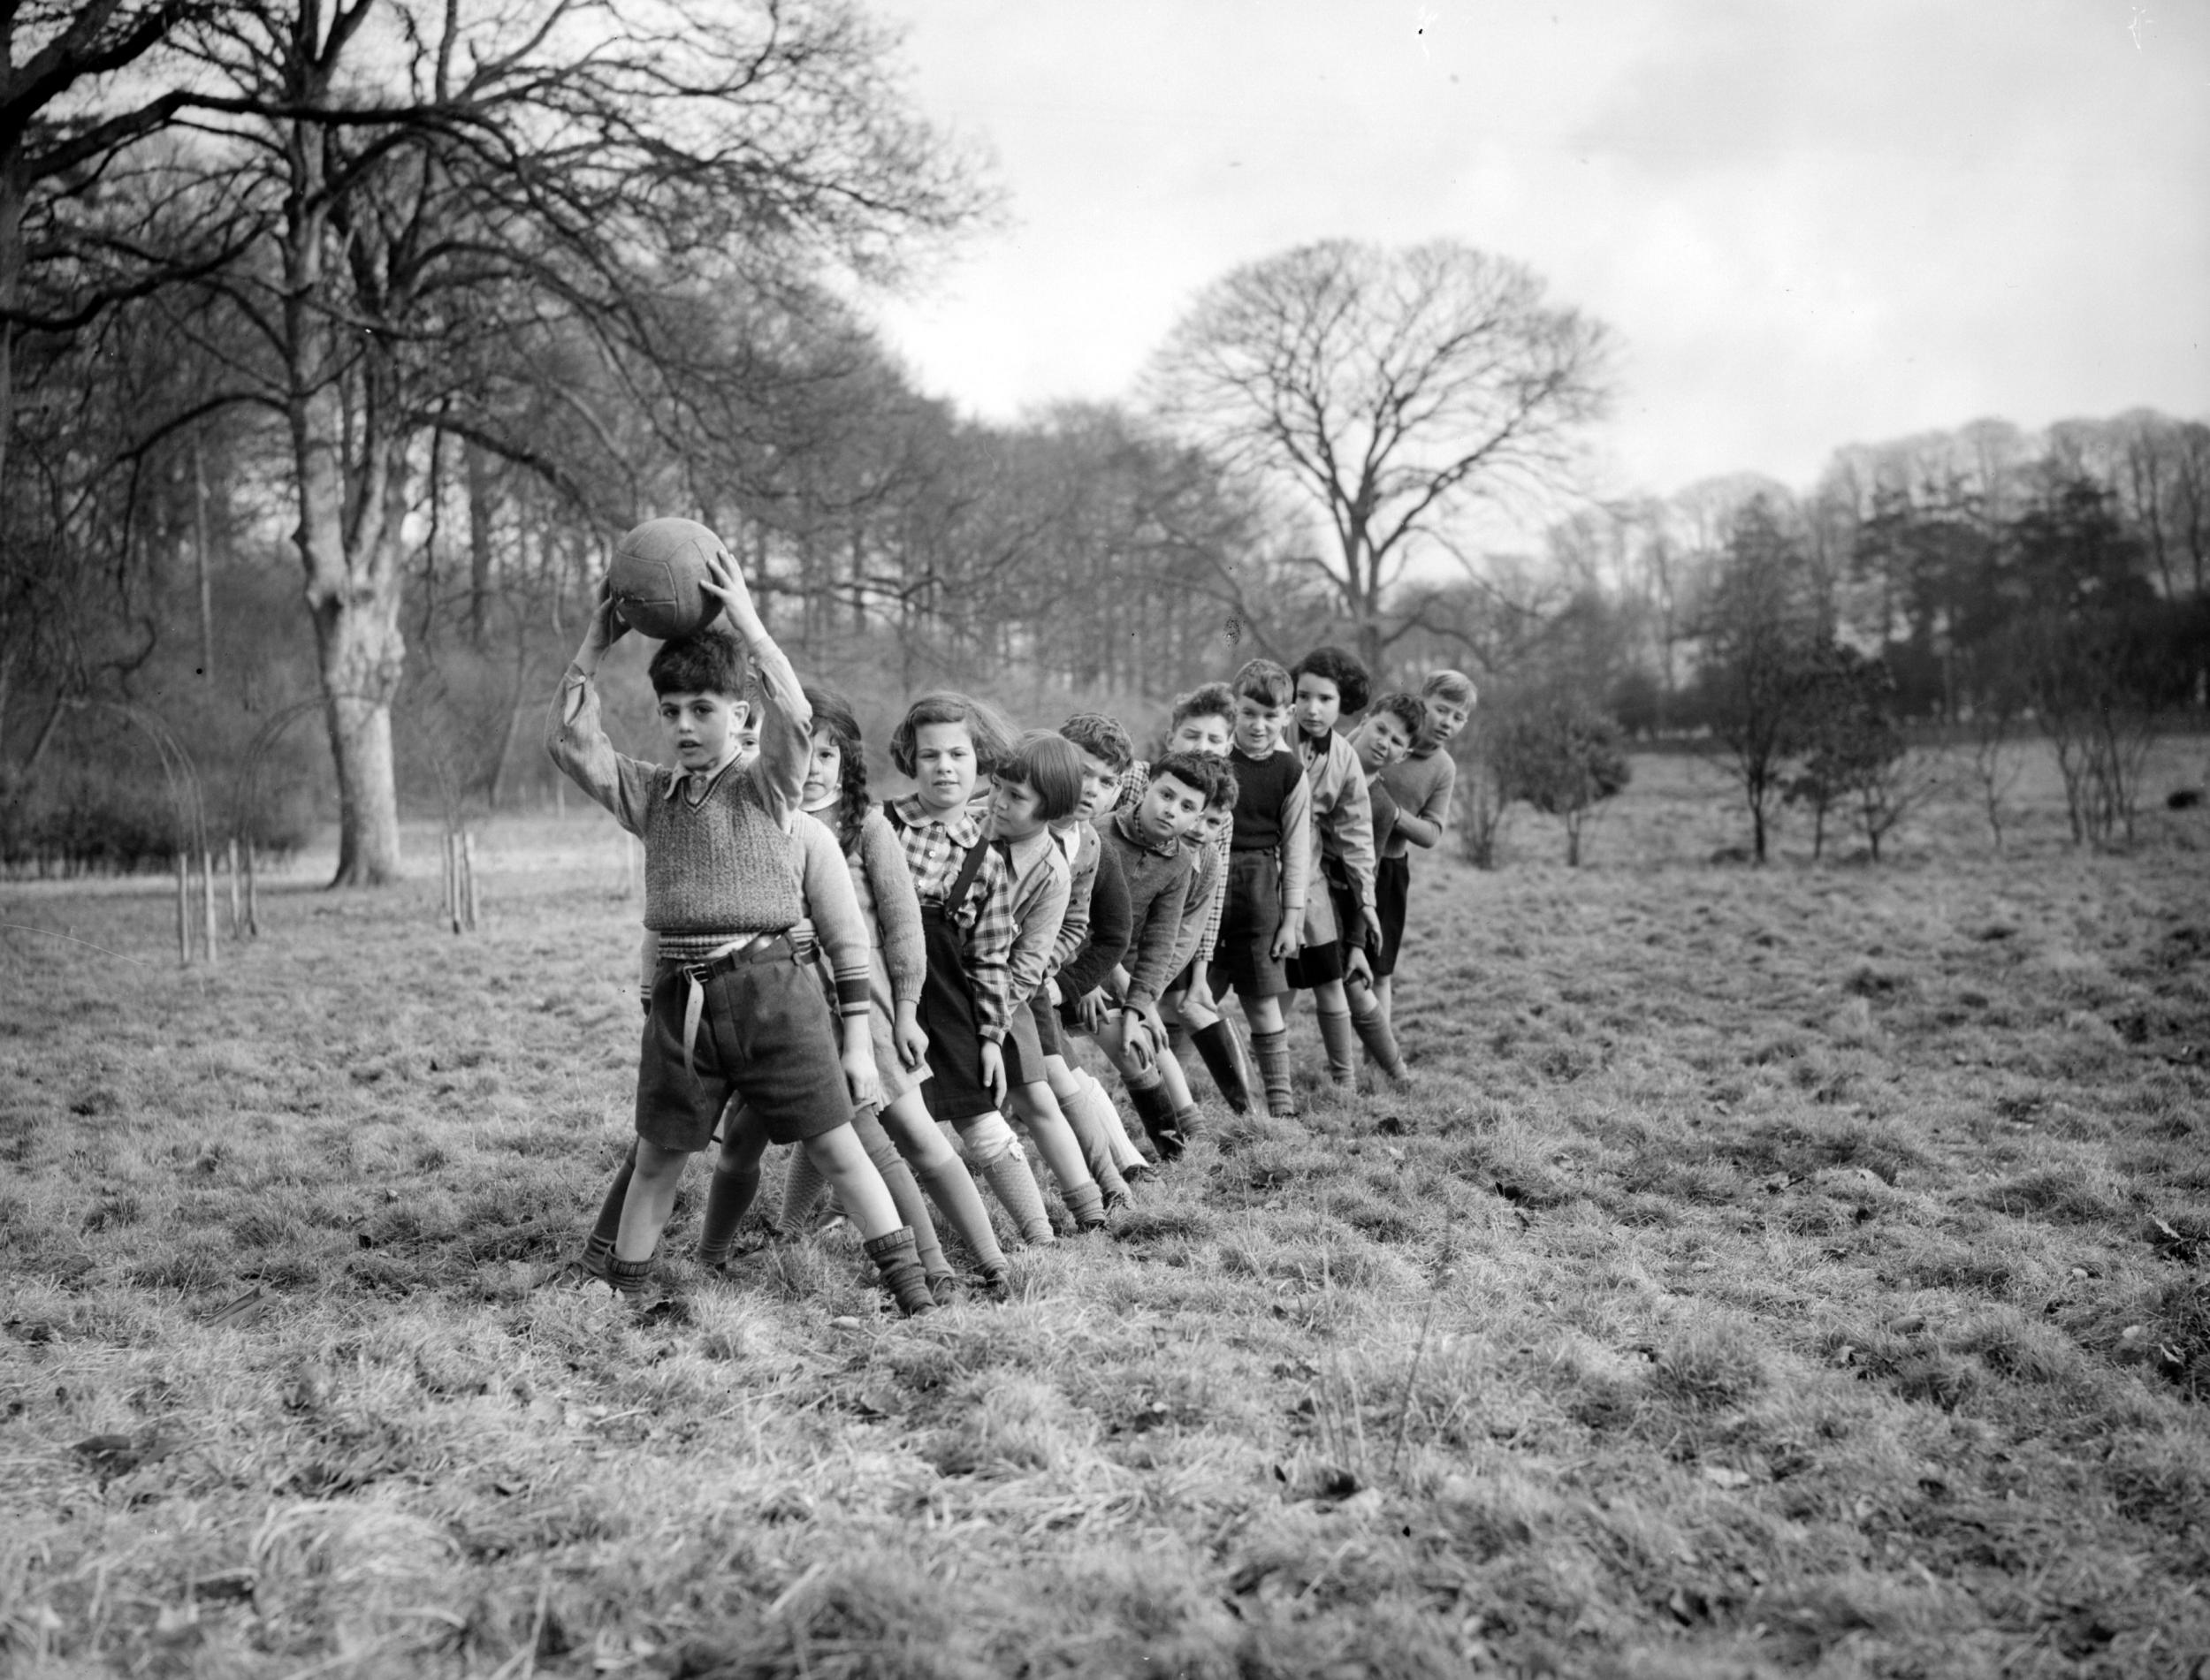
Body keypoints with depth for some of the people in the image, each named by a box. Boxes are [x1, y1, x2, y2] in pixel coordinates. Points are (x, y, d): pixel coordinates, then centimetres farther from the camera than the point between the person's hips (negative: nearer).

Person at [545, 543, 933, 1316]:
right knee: (657, 1157, 12)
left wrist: (746, 624, -17)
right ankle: (619, 1294, 23)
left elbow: (792, 716, -19)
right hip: (680, 992, 4)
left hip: (768, 984, -3)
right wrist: (594, 646, 0)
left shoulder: (765, 787, 0)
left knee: (835, 1144, 0)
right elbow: (569, 740, 4)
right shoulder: (648, 793, 12)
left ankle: (909, 1285, 6)